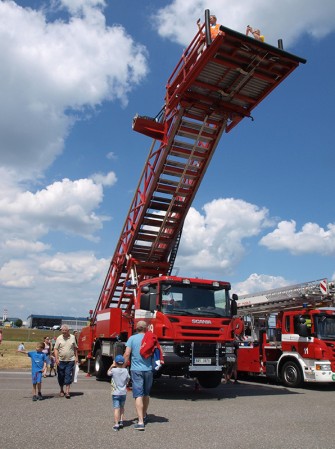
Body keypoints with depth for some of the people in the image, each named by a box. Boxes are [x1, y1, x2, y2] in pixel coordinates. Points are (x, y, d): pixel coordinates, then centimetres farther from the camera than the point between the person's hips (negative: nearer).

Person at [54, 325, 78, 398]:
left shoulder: (72, 337, 3)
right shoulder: (59, 338, -1)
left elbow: (75, 348, 12)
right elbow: (55, 349, -2)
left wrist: (76, 357, 9)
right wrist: (56, 358, -11)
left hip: (70, 360, 0)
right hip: (61, 361, 1)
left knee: (68, 376, -5)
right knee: (61, 376, 10)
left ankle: (67, 391, -1)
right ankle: (61, 390, 28)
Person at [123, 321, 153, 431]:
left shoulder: (132, 338, -4)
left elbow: (127, 354, -10)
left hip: (136, 370, -3)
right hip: (148, 369, 3)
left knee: (138, 395, -3)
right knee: (146, 394, 20)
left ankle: (141, 422, -11)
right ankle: (144, 416, 38)